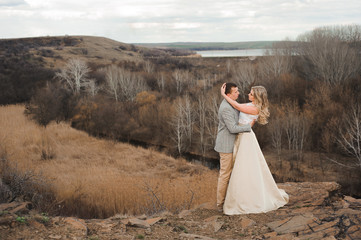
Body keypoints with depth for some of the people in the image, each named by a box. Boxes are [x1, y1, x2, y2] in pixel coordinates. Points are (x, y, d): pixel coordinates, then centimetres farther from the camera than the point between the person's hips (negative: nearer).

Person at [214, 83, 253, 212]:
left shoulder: (230, 104, 8)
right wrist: (249, 126, -15)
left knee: (225, 173, 17)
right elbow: (233, 128, -26)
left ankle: (223, 200, 28)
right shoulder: (225, 108, -24)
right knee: (225, 174, -1)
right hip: (226, 145, -10)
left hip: (228, 144, 10)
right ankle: (221, 204, 9)